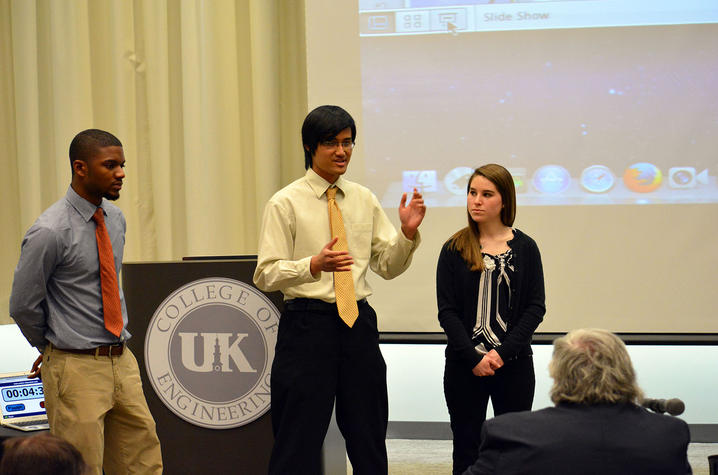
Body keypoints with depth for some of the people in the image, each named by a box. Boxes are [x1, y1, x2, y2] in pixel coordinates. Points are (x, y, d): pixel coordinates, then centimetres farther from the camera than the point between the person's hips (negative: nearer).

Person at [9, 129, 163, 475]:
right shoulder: (50, 232, -16)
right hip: (77, 370, -7)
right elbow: (22, 306, -8)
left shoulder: (115, 219, 8)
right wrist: (55, 349, 7)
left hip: (122, 362, 7)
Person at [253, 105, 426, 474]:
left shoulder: (364, 200, 12)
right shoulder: (286, 203, -3)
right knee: (299, 442, -3)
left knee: (369, 436, 12)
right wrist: (315, 264, -24)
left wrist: (408, 233, -5)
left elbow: (388, 266, 14)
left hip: (359, 323, 5)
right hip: (307, 323, -5)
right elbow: (266, 275, -8)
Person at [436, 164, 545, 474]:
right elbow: (447, 311, -2)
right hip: (464, 366, 0)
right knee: (466, 449, 5)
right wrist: (474, 358, -12)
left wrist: (503, 352, -12)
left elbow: (536, 307, -1)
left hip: (514, 364, 0)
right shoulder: (454, 250, 2)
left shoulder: (524, 248, 3)